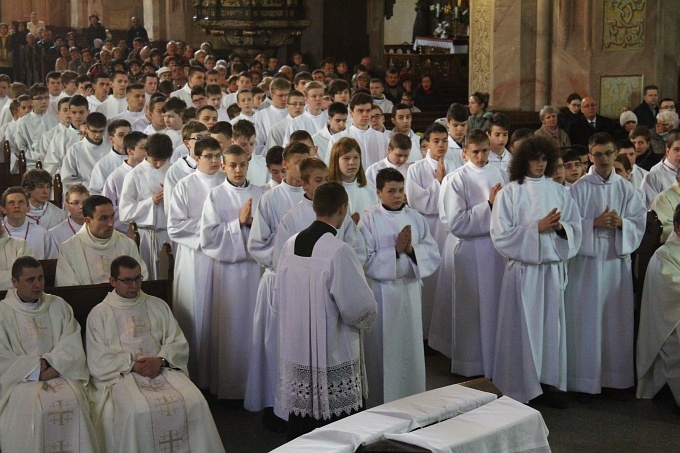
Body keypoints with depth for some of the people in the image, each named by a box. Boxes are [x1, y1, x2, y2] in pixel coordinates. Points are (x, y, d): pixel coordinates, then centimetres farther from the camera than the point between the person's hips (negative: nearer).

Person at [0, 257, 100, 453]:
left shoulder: (59, 306, 13)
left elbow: (72, 348, 5)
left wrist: (51, 364, -13)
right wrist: (36, 370, -13)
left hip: (60, 374, 2)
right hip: (21, 379, -2)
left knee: (73, 402, -28)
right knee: (31, 409, -32)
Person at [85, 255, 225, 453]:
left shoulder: (158, 306, 17)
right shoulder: (99, 314, 9)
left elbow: (179, 344, 11)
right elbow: (98, 361, 0)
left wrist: (160, 360, -9)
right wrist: (133, 365, -12)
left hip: (163, 370, 3)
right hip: (121, 376, -3)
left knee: (195, 403, -25)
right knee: (137, 411, -35)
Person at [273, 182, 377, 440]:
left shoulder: (290, 245, 1)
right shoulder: (339, 251, -19)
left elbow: (278, 304, 12)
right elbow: (361, 309, -15)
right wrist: (367, 319, 7)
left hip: (294, 354, 6)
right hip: (332, 358, -6)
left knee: (300, 428, 15)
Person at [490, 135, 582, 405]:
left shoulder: (559, 192, 9)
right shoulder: (510, 193, -3)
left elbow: (576, 229, 8)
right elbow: (501, 234, -9)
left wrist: (560, 227, -14)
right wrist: (537, 227, -15)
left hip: (553, 268, 4)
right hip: (523, 269, -4)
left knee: (550, 326, 8)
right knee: (522, 327, 0)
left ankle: (545, 384, 18)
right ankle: (520, 388, 10)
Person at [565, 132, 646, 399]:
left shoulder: (626, 189, 7)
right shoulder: (578, 189, -2)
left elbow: (640, 221, 5)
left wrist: (622, 222, -14)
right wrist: (595, 223, -18)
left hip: (618, 260, 3)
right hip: (587, 260, -3)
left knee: (617, 319, 7)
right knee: (586, 320, -1)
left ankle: (616, 377, 19)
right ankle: (585, 380, 7)